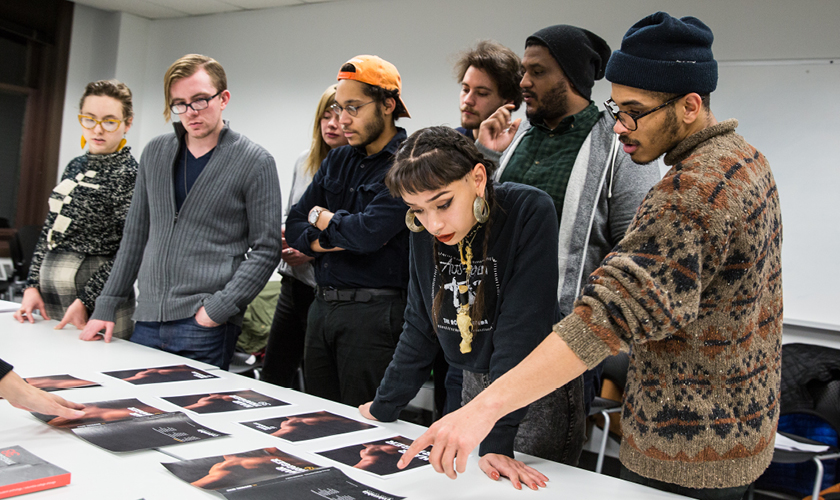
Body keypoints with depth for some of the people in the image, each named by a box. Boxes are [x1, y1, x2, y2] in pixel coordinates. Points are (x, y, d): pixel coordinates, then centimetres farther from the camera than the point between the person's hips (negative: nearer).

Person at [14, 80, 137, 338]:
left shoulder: (129, 174, -10)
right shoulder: (75, 167, 12)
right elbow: (48, 232, 16)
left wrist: (86, 302, -18)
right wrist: (33, 285, 8)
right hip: (49, 293, 7)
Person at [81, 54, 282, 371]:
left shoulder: (255, 162, -4)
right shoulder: (155, 152, 12)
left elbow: (266, 250, -6)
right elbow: (136, 235, 17)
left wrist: (218, 309, -14)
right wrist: (106, 306, 13)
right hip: (147, 321, 5)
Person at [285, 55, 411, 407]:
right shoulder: (337, 160, 14)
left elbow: (369, 232, -21)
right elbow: (294, 227, 12)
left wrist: (322, 218, -2)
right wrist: (322, 242, -10)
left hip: (373, 311, -7)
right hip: (321, 307, 8)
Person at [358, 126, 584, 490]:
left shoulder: (530, 212, -23)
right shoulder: (425, 230, -6)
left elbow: (521, 328, -27)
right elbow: (420, 328, 4)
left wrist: (496, 439, -29)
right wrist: (384, 408, 6)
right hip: (475, 388, 5)